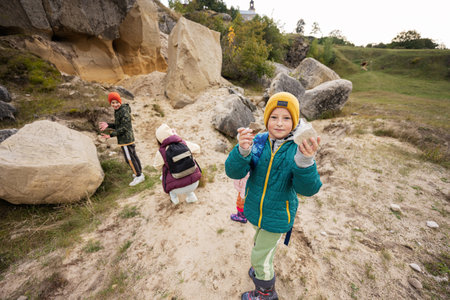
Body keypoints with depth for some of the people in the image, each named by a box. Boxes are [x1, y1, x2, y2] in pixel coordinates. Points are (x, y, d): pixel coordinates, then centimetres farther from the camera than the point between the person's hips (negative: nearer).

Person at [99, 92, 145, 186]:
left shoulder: (124, 111, -19)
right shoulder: (118, 111, 11)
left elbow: (124, 128, -22)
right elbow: (118, 125, 14)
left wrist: (111, 135, -21)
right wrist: (108, 125, -3)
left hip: (125, 139, -10)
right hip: (129, 138, 10)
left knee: (129, 158, -1)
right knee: (133, 156, 18)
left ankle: (139, 176, 10)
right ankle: (139, 172, 31)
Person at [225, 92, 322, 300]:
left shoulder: (299, 149, -21)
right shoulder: (258, 142, -16)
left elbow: (308, 188, -32)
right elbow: (234, 172, -25)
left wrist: (305, 161, -52)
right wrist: (243, 151, -46)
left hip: (277, 216, -3)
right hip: (255, 209, 4)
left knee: (259, 256, 14)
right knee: (261, 241, 31)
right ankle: (263, 267, 65)